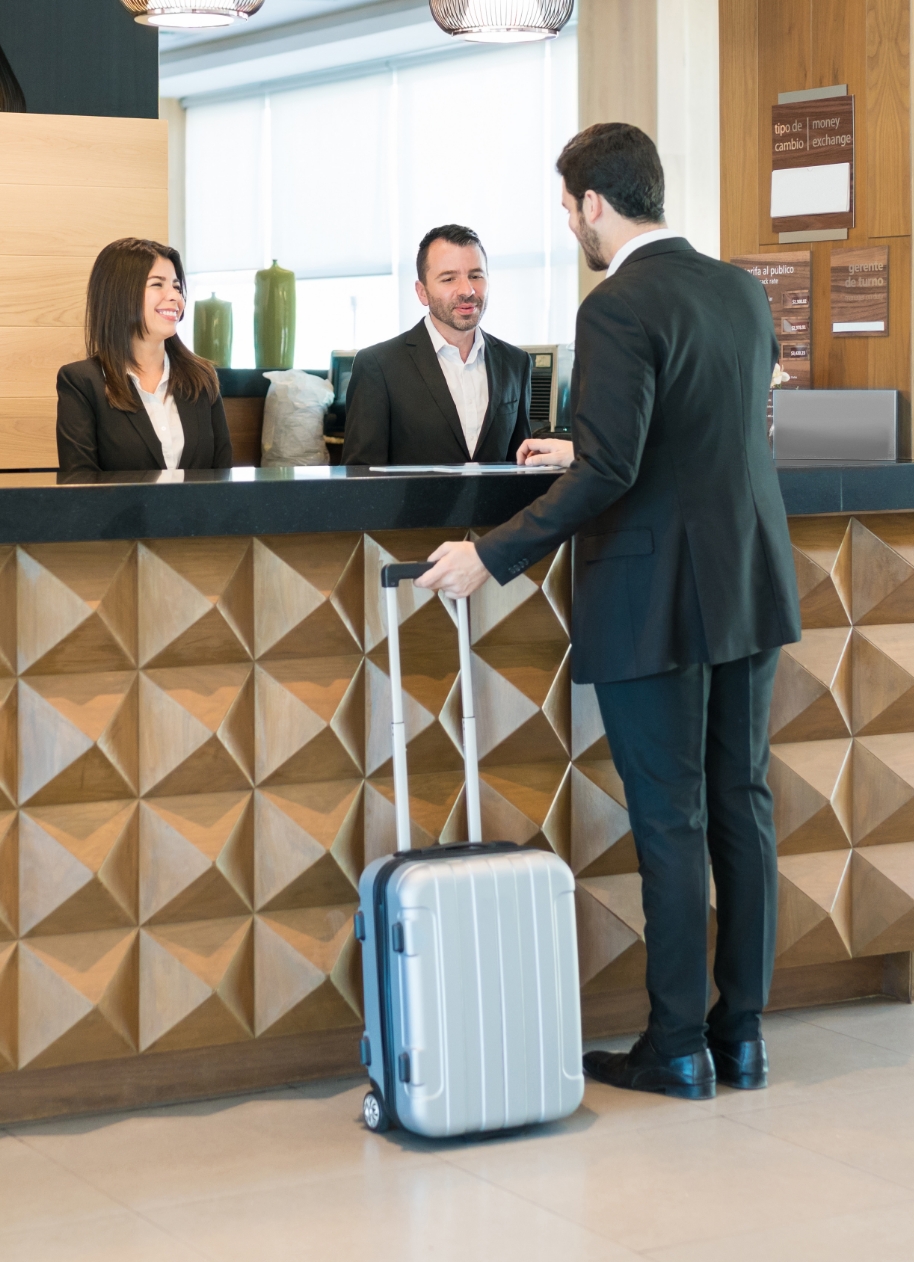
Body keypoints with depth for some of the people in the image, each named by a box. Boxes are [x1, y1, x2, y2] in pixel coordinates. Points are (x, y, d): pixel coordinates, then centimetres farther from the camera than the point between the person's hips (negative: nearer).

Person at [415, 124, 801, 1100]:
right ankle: (741, 1033, 19)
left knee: (669, 820, 0)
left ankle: (676, 1048, 8)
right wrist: (585, 452, 28)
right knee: (741, 805, 11)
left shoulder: (619, 307, -16)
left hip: (655, 601, -7)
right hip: (750, 588, 7)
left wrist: (492, 556, -19)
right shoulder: (742, 290, 9)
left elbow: (609, 471, -23)